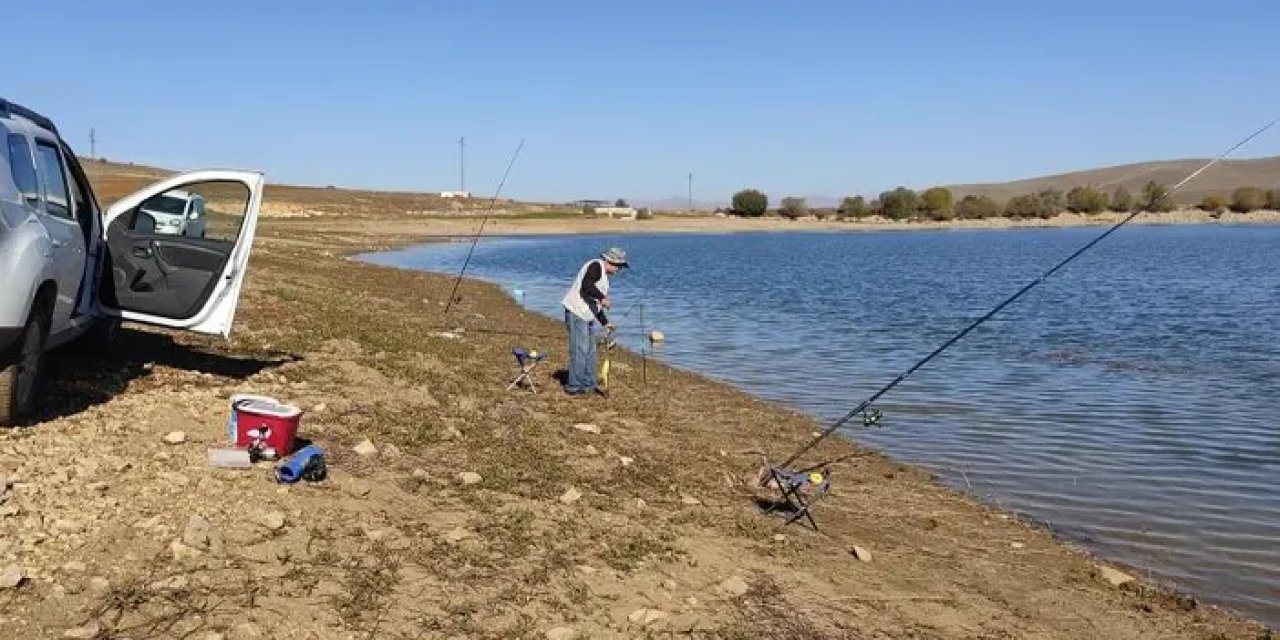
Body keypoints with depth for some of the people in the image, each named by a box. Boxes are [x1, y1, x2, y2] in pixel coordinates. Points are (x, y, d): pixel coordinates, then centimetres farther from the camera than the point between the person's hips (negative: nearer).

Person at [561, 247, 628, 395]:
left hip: (587, 316, 10)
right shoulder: (596, 265, -8)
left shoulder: (604, 276, 21)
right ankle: (573, 386, -3)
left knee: (590, 350, 13)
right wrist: (602, 297, -20)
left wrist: (605, 323, 24)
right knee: (580, 350, -9)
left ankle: (588, 384, 21)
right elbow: (586, 285, -26)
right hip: (576, 312, -10)